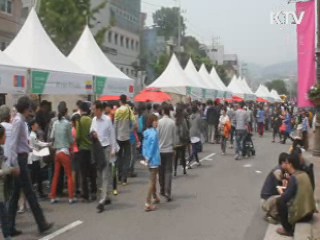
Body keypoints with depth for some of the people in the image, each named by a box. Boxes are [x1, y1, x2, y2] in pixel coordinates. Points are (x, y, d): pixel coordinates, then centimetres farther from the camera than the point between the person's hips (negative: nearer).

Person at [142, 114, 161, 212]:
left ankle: (155, 197, 41)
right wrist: (148, 158, -11)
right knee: (152, 181, -3)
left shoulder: (146, 132, 7)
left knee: (153, 179, 24)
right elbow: (153, 146, -19)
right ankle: (148, 204, -2)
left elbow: (144, 145, 9)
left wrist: (146, 156, 6)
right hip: (154, 159, -8)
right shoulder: (154, 133, -18)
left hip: (149, 159, 8)